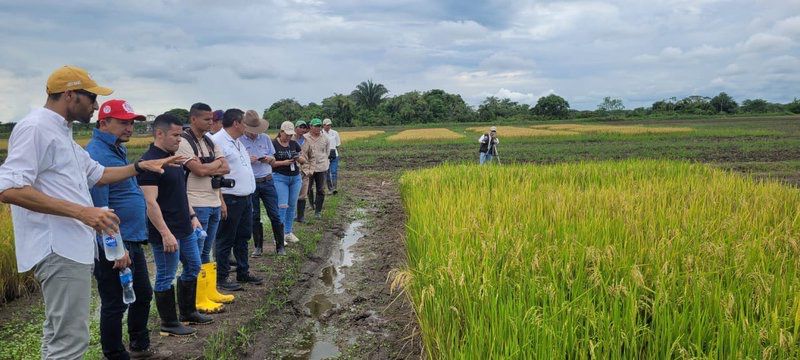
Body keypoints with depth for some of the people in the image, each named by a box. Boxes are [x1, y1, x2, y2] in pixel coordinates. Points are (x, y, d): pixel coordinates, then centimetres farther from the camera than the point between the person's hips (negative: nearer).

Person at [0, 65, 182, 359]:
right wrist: (80, 211, -26)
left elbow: (98, 174, 29)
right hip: (60, 250, -11)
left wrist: (142, 166, 19)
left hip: (72, 248, 11)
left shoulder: (63, 133, 18)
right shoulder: (35, 128, -13)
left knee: (59, 335, 18)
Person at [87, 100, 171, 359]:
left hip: (132, 241, 10)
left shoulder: (118, 150, 13)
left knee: (143, 295, 21)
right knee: (115, 305, 4)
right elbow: (99, 208, -24)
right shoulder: (98, 155, -19)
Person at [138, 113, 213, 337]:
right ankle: (168, 324, 16)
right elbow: (150, 203, -23)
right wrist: (165, 233, -26)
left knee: (193, 267, 18)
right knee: (166, 277, 3)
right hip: (166, 233, -10)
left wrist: (192, 216, 18)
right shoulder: (149, 161, -18)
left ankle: (188, 312, 33)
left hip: (185, 229, 10)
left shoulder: (172, 158, 12)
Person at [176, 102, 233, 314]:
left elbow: (226, 168, 6)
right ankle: (199, 300, 6)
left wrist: (208, 169, -11)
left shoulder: (209, 142, 14)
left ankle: (211, 293, 24)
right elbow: (199, 170, -20)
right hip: (197, 205, -8)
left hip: (214, 203, 8)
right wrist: (217, 163, -2)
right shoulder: (184, 142, -11)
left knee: (206, 252, 16)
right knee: (196, 254, -1)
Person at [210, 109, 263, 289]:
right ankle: (221, 278, 11)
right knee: (225, 240, 1)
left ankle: (243, 272, 29)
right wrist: (221, 201, -23)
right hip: (230, 199, -9)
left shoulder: (237, 142, 17)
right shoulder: (217, 141, -15)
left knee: (243, 237, 17)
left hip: (245, 198, 9)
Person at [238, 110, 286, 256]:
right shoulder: (238, 140, -4)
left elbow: (273, 158, 14)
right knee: (254, 217, 8)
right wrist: (247, 160, -19)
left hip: (267, 182, 2)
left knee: (274, 215, 2)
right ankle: (258, 247, 21)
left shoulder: (265, 138, 6)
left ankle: (280, 246, 13)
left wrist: (269, 159, -8)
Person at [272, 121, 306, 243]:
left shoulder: (294, 144, 9)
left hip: (295, 178, 6)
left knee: (292, 205, 9)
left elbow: (304, 160, 12)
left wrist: (300, 159, -11)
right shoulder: (273, 144, -6)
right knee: (282, 206, -10)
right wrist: (283, 162, -21)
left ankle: (288, 232, 20)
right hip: (280, 178, -5)